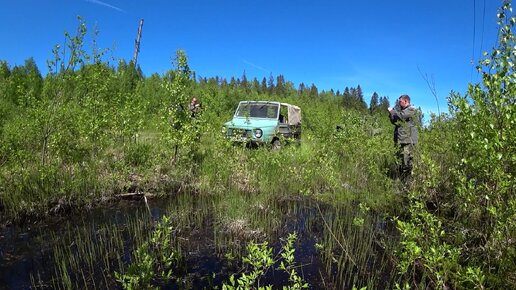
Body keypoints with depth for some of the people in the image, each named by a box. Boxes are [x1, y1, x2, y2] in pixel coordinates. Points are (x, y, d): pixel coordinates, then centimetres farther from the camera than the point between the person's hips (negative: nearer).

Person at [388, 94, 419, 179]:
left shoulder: (412, 109, -4)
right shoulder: (402, 110, 22)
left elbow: (400, 116, -19)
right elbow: (394, 122, 26)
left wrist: (392, 110, -3)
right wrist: (391, 114, 11)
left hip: (408, 140, -9)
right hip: (400, 140, 9)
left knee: (407, 161, -12)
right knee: (401, 160, 11)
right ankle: (402, 178, 18)